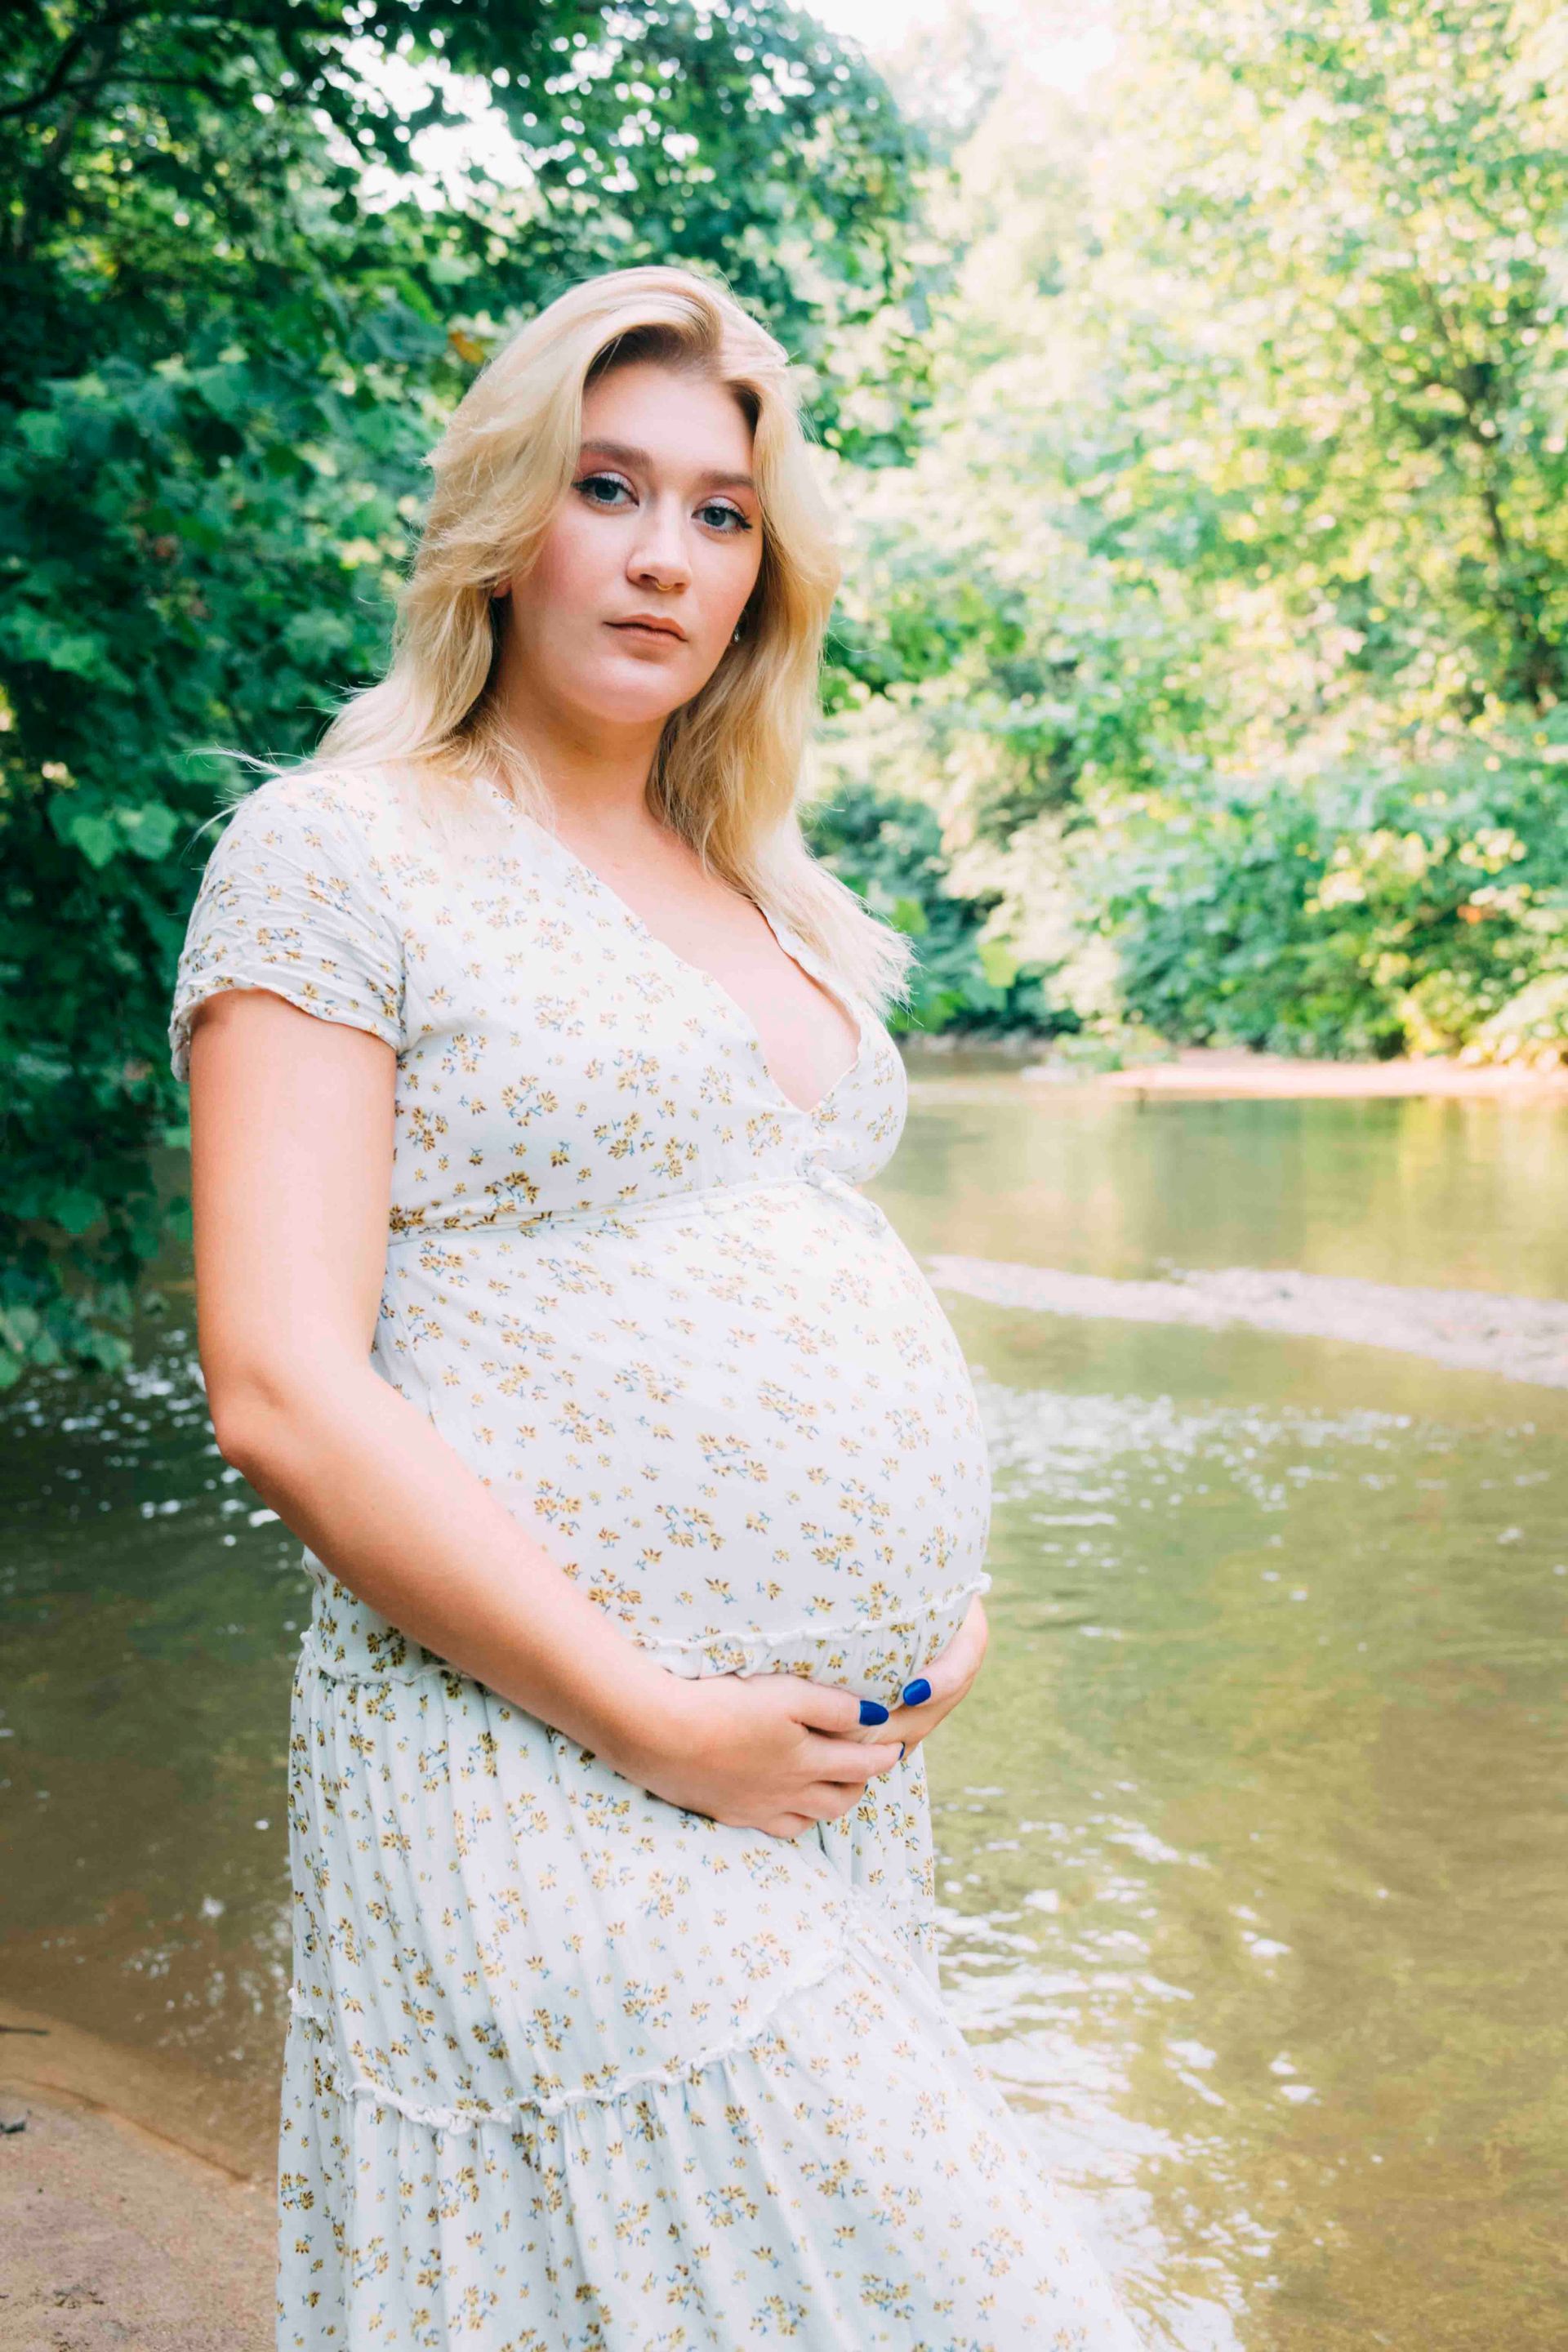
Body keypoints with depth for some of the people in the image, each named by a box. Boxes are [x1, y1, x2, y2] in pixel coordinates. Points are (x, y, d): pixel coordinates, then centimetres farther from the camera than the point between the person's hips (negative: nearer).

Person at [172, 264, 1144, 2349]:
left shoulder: (774, 902, 14)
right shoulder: (339, 852, -6)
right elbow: (285, 1394, -14)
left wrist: (942, 1598, 6)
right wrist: (656, 1722, -15)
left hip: (844, 1761, 7)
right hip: (554, 1768, -7)